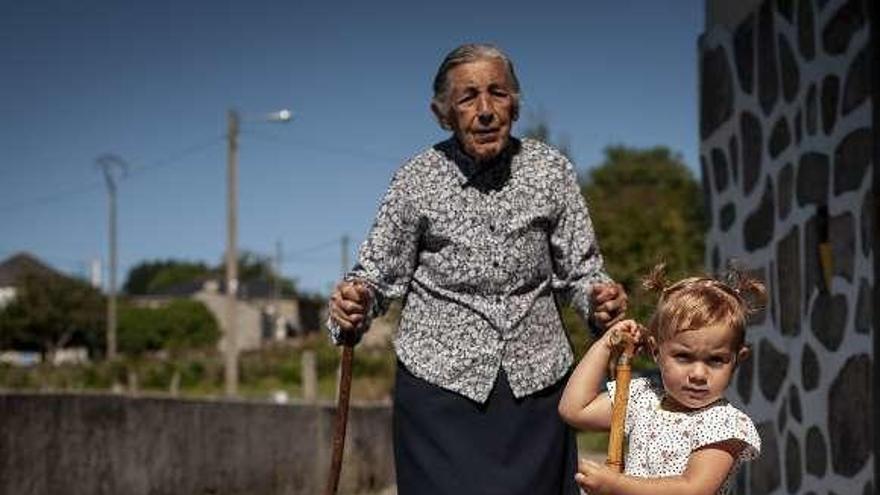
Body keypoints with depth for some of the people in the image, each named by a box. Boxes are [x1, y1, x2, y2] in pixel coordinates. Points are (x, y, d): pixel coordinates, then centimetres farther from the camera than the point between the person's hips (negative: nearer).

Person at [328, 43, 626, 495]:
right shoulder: (417, 179, -5)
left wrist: (599, 297, -15)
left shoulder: (551, 170, -1)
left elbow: (579, 269, 6)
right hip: (439, 383, -2)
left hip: (536, 378, 2)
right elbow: (380, 272, 2)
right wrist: (354, 307, -19)